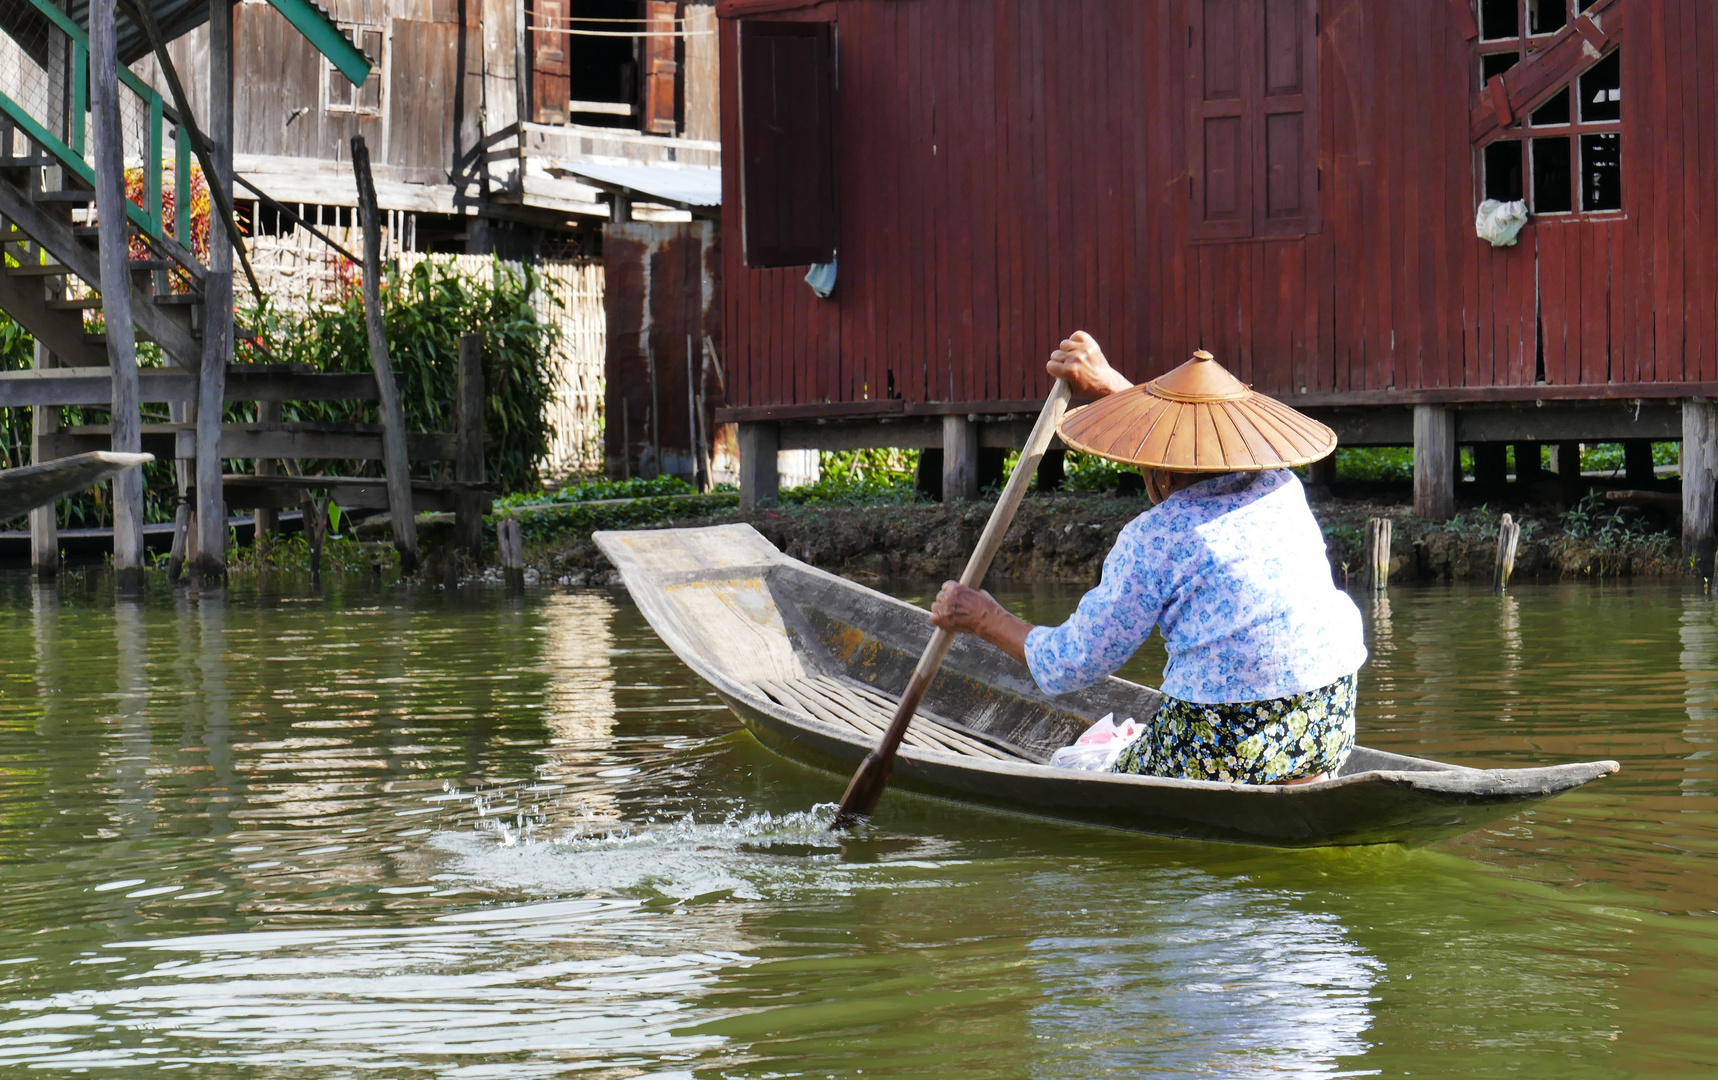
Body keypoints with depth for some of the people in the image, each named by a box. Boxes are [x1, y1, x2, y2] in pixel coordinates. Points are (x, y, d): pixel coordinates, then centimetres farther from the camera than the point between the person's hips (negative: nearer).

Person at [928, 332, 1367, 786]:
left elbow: (1075, 662, 0)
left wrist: (988, 620, 15)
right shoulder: (1281, 488, 7)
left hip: (1226, 749, -6)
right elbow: (1200, 443, 30)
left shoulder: (1155, 538, -10)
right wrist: (1109, 385, 36)